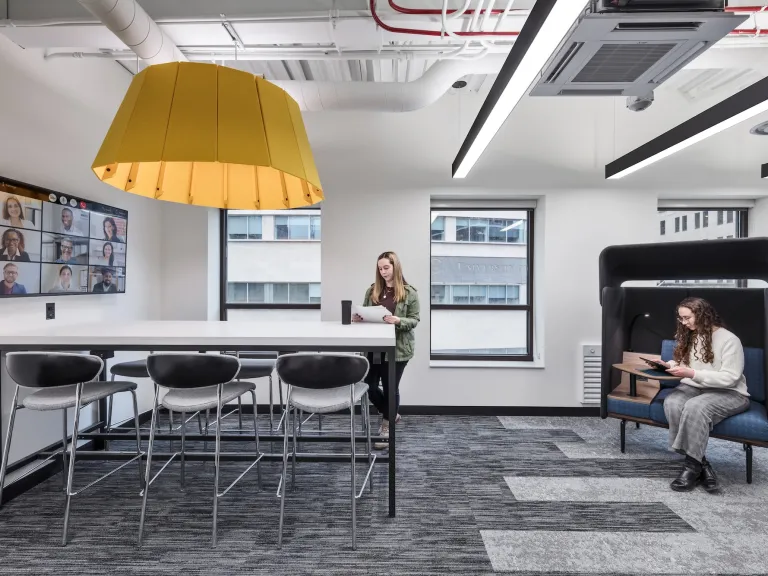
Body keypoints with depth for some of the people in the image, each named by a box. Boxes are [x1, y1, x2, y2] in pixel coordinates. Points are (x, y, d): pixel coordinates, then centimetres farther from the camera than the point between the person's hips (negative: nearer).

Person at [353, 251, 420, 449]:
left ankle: (386, 427, 25)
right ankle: (391, 414, 32)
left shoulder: (409, 293, -3)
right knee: (369, 386, 5)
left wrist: (398, 321, -22)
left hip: (398, 348, -4)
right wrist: (358, 318, -8)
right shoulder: (372, 290, 7)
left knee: (390, 387, 5)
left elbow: (415, 320, -4)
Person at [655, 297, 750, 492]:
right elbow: (682, 363, 19)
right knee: (671, 403, -30)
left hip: (729, 393, -5)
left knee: (695, 407, -37)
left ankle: (692, 464, -21)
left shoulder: (729, 340, -11)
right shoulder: (689, 337, 9)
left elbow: (730, 378, -18)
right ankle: (701, 463, -22)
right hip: (694, 387, 5)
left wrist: (692, 374, -27)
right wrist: (668, 365, -3)